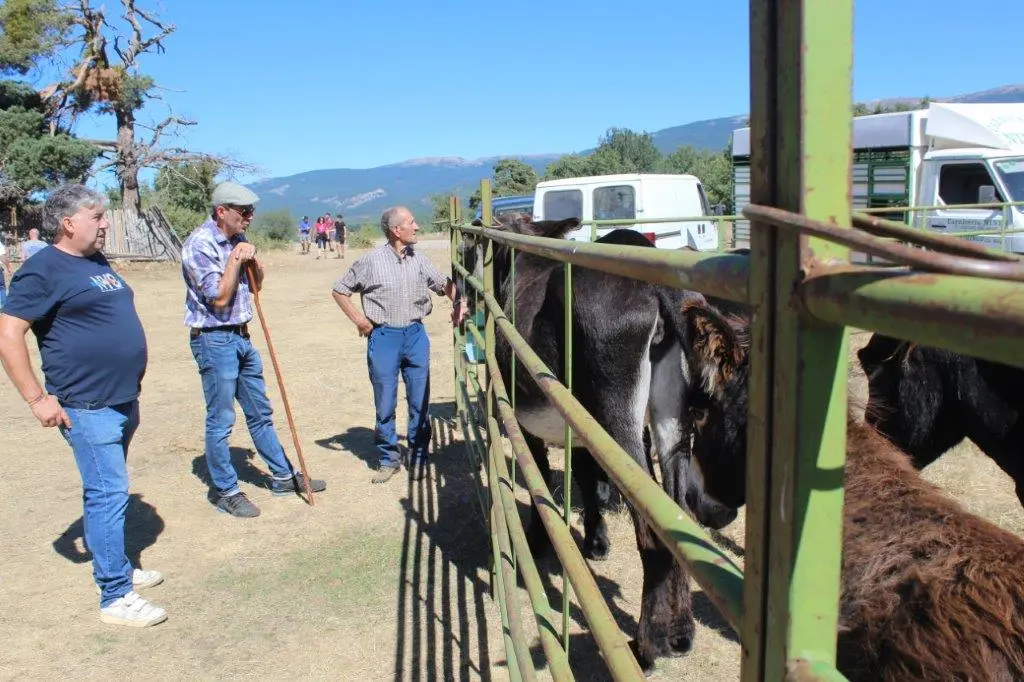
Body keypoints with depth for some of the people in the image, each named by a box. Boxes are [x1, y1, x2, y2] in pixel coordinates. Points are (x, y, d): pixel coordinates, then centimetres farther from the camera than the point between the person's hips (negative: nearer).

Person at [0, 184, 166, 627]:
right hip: (87, 407, -9)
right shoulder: (43, 269, -12)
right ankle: (116, 597, 1)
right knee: (109, 494, -7)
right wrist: (37, 399, -17)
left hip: (121, 401, 9)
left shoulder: (97, 263, 14)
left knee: (105, 491, 19)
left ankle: (115, 568, 32)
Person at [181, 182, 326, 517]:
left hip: (241, 337, 8)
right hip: (214, 340, -8)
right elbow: (219, 298, -18)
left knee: (260, 412, 17)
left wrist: (252, 259, -3)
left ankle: (284, 476, 28)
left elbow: (256, 285, 14)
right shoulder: (199, 244, -15)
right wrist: (235, 259, -15)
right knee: (220, 420, 2)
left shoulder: (237, 239, 8)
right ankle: (226, 491, 16)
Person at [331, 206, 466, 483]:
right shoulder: (371, 261, -7)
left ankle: (418, 457, 23)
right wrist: (359, 319, -3)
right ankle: (389, 459, 22)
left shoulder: (419, 260, 3)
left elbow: (444, 283, 15)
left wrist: (459, 303, -3)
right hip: (384, 337, -3)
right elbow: (339, 290, 3)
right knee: (385, 404, 6)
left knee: (419, 402, 7)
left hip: (416, 335, 3)